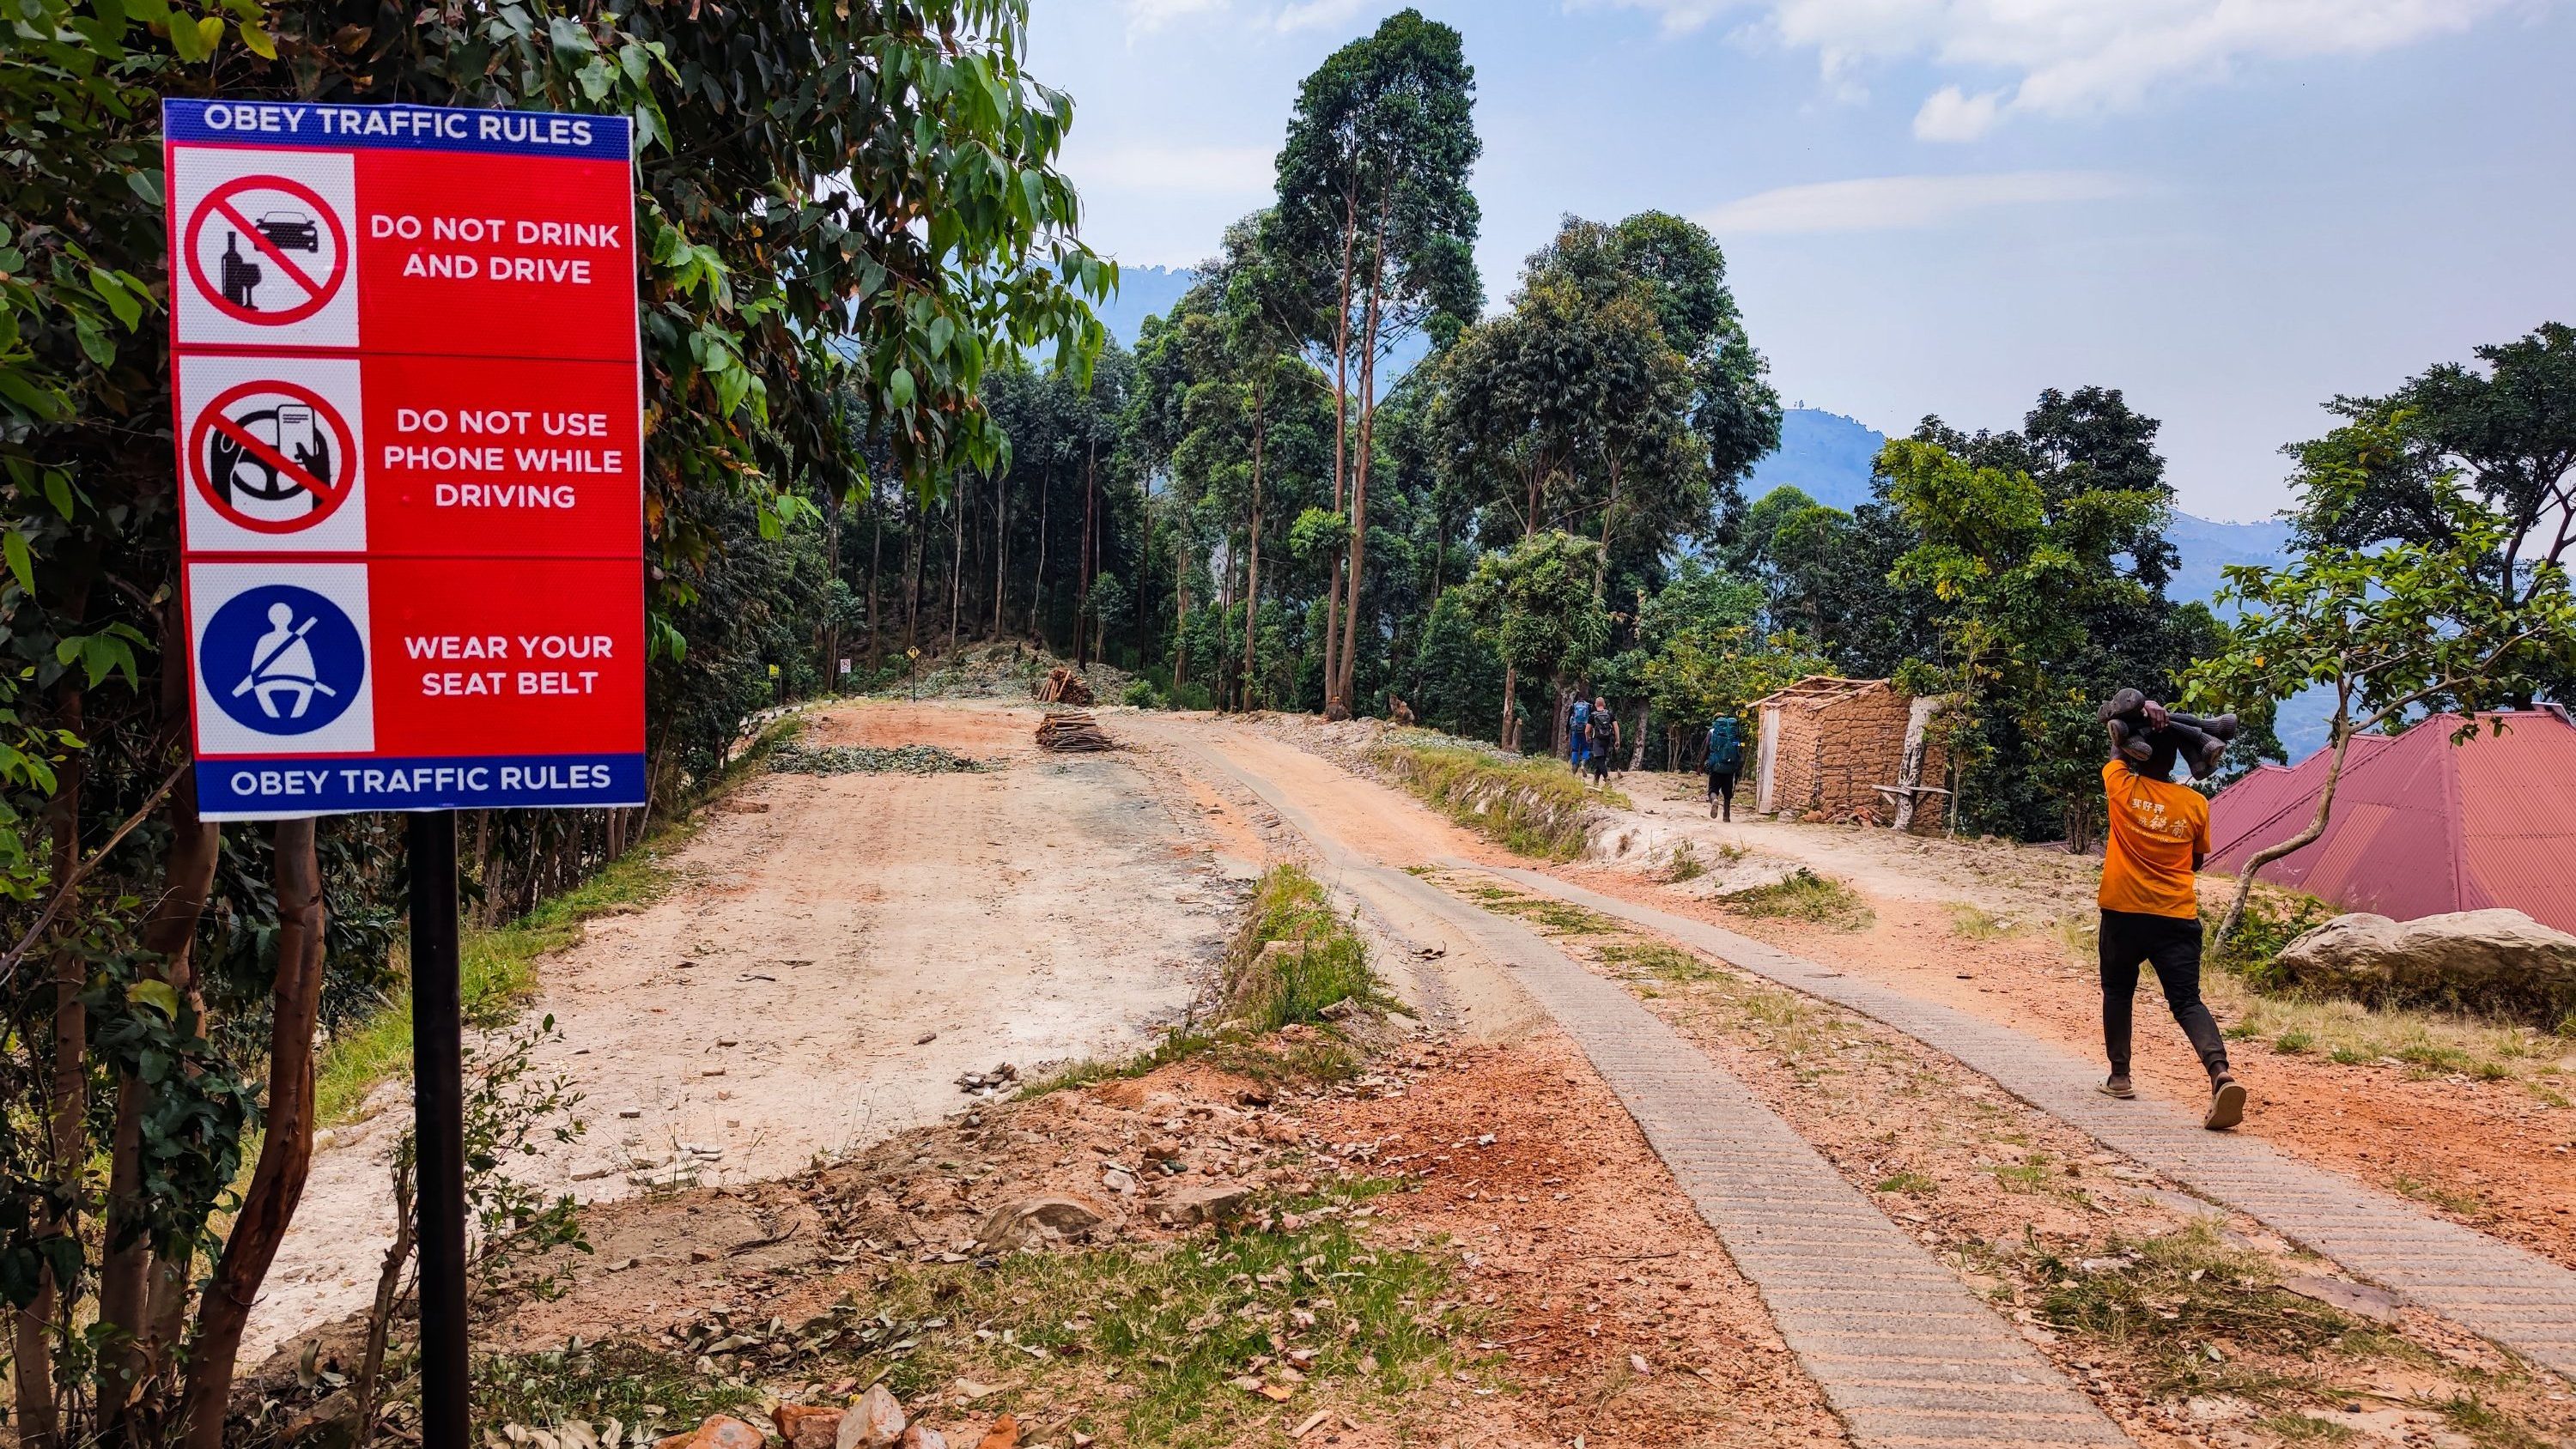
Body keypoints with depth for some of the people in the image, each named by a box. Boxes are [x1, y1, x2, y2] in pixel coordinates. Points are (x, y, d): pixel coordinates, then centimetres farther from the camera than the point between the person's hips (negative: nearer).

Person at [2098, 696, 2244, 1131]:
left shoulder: (2122, 786, -3)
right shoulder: (2195, 803, 2)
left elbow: (2117, 741, 18)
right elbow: (2197, 861, 16)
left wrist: (2142, 716, 11)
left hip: (2124, 912, -1)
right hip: (2177, 916, 1)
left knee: (2117, 991, 19)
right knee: (2187, 1000, -3)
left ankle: (2119, 1076, 22)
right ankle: (2221, 1072, -25)